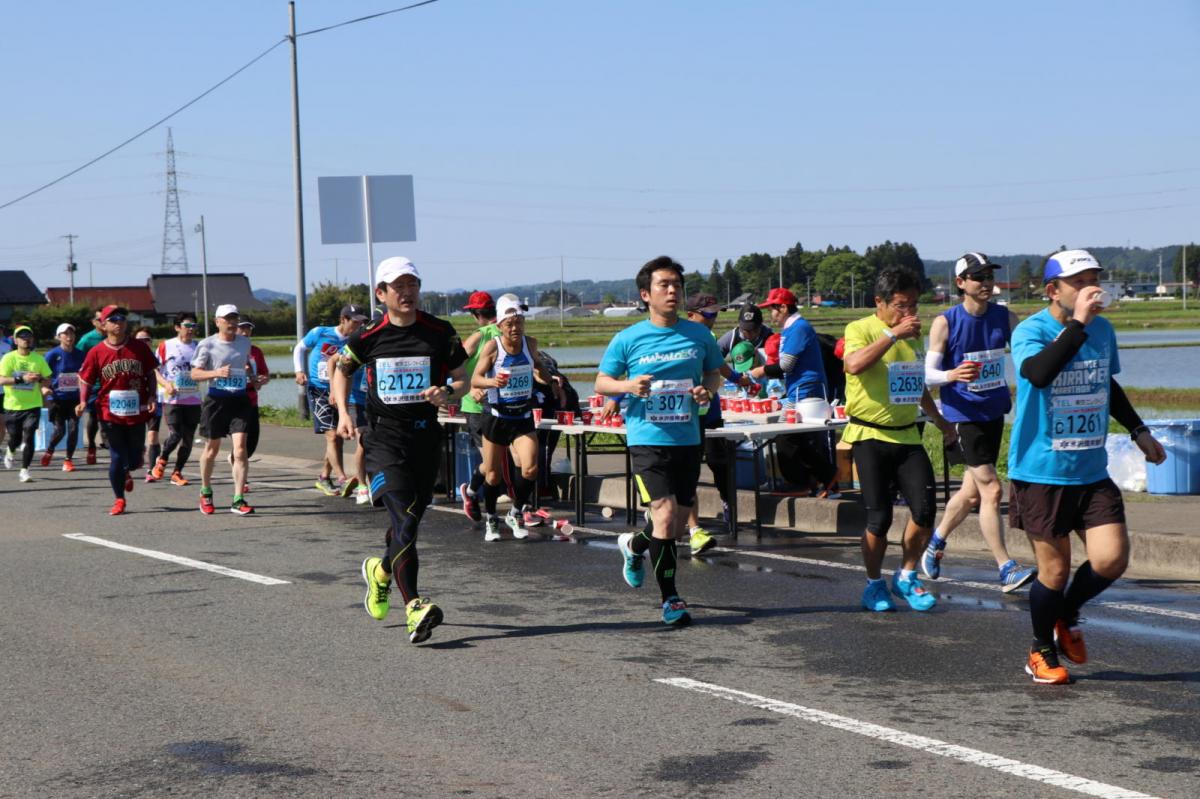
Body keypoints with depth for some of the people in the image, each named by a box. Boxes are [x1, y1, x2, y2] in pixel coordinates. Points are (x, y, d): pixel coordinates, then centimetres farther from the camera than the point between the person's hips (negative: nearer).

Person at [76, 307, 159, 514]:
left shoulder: (139, 348, 1)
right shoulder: (96, 352, -3)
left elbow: (150, 374, 8)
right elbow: (86, 380, 2)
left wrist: (151, 397, -4)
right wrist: (83, 402, -13)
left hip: (136, 412, 2)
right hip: (110, 413, -2)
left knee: (134, 459, 8)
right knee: (117, 457, -2)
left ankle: (127, 473, 44)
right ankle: (119, 499, 13)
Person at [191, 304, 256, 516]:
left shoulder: (245, 342, 8)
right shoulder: (207, 345, -6)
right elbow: (195, 373, -6)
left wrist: (250, 374, 10)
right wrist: (217, 372, -20)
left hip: (240, 399, 2)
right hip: (216, 400, -2)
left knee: (240, 448, -11)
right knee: (212, 448, 11)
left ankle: (239, 500, -11)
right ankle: (206, 493, 34)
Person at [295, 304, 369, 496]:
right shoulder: (320, 333, -5)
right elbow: (299, 348, 9)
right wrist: (300, 371, -2)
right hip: (318, 391, -4)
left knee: (338, 438, 11)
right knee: (332, 435, -16)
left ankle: (324, 478, 29)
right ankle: (343, 480, -25)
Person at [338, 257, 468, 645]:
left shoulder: (441, 332, 1)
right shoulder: (368, 337, -1)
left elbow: (461, 378, 9)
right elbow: (342, 369, 16)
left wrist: (447, 391, -14)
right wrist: (343, 412, 3)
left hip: (426, 437, 3)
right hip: (384, 438, -3)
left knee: (410, 522, 14)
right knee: (404, 521, -17)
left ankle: (380, 571, 45)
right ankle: (414, 608, -23)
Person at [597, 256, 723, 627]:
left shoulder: (699, 335, 5)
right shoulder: (628, 339, -2)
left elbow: (714, 373, 18)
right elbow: (602, 382, 5)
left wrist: (707, 390, -5)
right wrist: (628, 386, -16)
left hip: (688, 441, 4)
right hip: (648, 441, -4)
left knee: (676, 527, 11)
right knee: (666, 517, -15)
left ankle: (634, 545, 43)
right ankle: (670, 599, 0)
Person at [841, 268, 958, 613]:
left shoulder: (913, 334, 14)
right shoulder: (861, 329, -6)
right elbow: (853, 365, -29)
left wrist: (939, 421, 35)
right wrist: (893, 334, -26)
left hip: (907, 436, 5)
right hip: (870, 436, -5)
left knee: (925, 509, -6)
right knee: (879, 518, -4)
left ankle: (906, 577, 14)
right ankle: (874, 584, 16)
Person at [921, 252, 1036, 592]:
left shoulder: (1006, 318, 2)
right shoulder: (945, 323, -10)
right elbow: (927, 374, -9)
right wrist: (953, 375, -29)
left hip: (994, 411, 6)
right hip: (964, 413, -6)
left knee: (971, 492, 15)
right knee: (991, 489, -13)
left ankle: (935, 542, 38)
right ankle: (1007, 570, -9)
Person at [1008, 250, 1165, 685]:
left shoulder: (1103, 329, 8)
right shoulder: (1030, 331, -13)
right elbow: (1039, 373, -35)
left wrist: (1138, 431, 22)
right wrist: (1077, 323, -33)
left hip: (1092, 472, 5)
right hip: (1041, 473, -5)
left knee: (1112, 559, -6)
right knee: (1055, 569, 2)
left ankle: (1067, 616, 24)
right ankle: (1042, 652, 26)